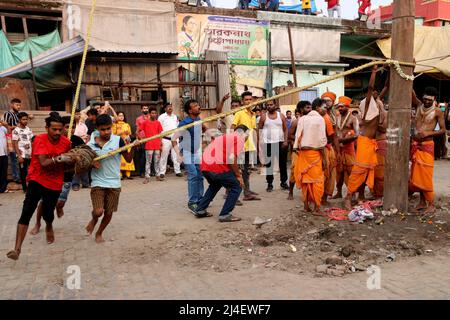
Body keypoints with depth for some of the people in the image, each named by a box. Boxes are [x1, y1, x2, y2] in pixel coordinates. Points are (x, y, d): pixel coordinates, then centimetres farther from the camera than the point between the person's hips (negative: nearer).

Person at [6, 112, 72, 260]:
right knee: (26, 212, -14)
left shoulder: (66, 142, -5)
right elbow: (43, 162, -25)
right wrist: (58, 159, -36)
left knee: (48, 214, 7)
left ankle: (49, 227, 45)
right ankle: (17, 248, -11)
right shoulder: (40, 139, -14)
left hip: (55, 184, 2)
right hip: (37, 180, -2)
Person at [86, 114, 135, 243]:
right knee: (98, 211, -14)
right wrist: (91, 164, -14)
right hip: (97, 183, 0)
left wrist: (133, 147, -21)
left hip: (114, 184, 1)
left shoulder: (118, 141, -7)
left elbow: (128, 159, -4)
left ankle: (99, 233, 36)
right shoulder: (91, 144, -4)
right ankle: (94, 219, 24)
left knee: (109, 213, 9)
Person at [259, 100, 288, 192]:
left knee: (283, 163, 6)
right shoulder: (264, 117, 4)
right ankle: (269, 183, 10)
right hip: (268, 143, -1)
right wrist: (259, 141, -6)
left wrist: (285, 141, -6)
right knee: (268, 164, 3)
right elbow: (259, 129, 4)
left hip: (280, 142, 1)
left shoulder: (281, 116, 6)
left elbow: (285, 129, 5)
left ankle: (283, 182, 19)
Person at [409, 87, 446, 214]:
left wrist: (428, 133, -17)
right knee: (416, 174, 8)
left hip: (427, 146, -5)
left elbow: (443, 130, -5)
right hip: (415, 145, 5)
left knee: (425, 175, -6)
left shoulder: (437, 112, -5)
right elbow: (412, 94, -3)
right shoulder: (419, 106, 6)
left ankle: (431, 204, 2)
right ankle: (422, 201, 18)